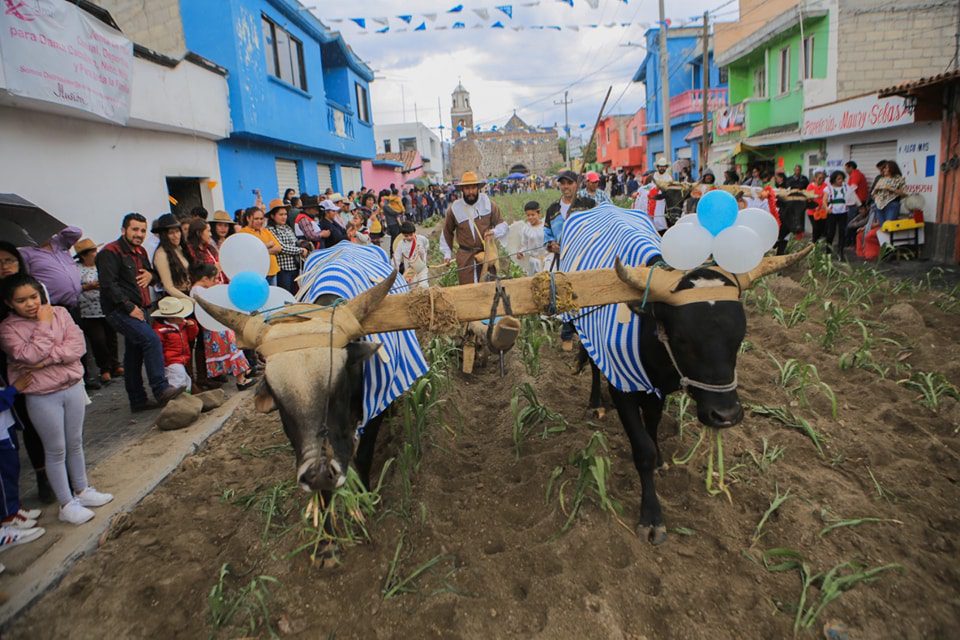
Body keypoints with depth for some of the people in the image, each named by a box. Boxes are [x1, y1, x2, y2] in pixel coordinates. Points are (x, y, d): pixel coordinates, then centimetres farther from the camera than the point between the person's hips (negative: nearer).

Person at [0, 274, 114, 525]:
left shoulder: (59, 313, -1)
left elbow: (78, 346, -10)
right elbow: (31, 356, -21)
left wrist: (47, 359, -21)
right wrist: (44, 325, -16)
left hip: (73, 387, 3)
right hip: (42, 397, -3)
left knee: (75, 444, 16)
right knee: (56, 451, 7)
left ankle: (82, 490, 33)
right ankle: (67, 504, 19)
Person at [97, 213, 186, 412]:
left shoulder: (140, 252, 18)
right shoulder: (110, 252, -9)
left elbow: (150, 272, 31)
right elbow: (108, 284, -17)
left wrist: (150, 275, 6)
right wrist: (129, 307, -20)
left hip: (138, 310, 9)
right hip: (120, 311, -9)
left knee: (135, 355, 11)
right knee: (151, 340, -25)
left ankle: (138, 401, 17)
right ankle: (161, 389, -24)